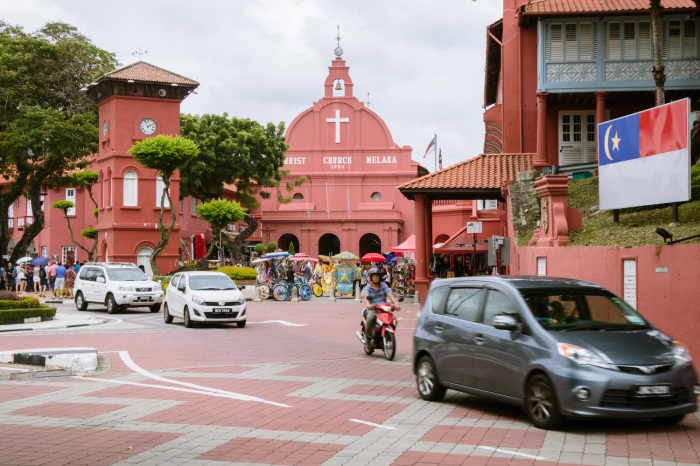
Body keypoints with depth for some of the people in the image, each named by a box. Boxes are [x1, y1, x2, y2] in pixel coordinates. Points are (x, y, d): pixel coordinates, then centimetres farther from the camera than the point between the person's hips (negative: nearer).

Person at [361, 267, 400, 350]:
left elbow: (390, 294, -4)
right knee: (369, 319, -35)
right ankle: (368, 338, -17)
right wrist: (368, 304, -38)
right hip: (372, 310, -2)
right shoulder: (367, 288, 7)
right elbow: (365, 296, -14)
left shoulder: (383, 285, 11)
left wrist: (396, 303, -23)